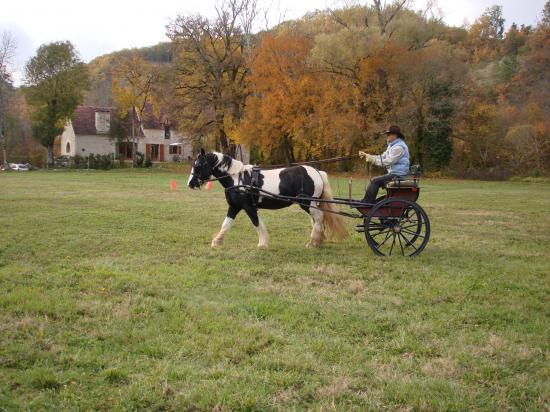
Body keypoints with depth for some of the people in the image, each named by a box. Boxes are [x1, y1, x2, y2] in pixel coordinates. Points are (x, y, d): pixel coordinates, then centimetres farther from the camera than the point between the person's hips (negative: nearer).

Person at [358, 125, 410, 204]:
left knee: (375, 181, -17)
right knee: (374, 180, 7)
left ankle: (366, 203, -10)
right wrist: (367, 155, 7)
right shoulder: (392, 146, 19)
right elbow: (382, 157, 17)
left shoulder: (399, 147, -16)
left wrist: (373, 160, -19)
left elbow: (388, 161, -22)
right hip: (394, 173, 11)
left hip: (398, 175, -11)